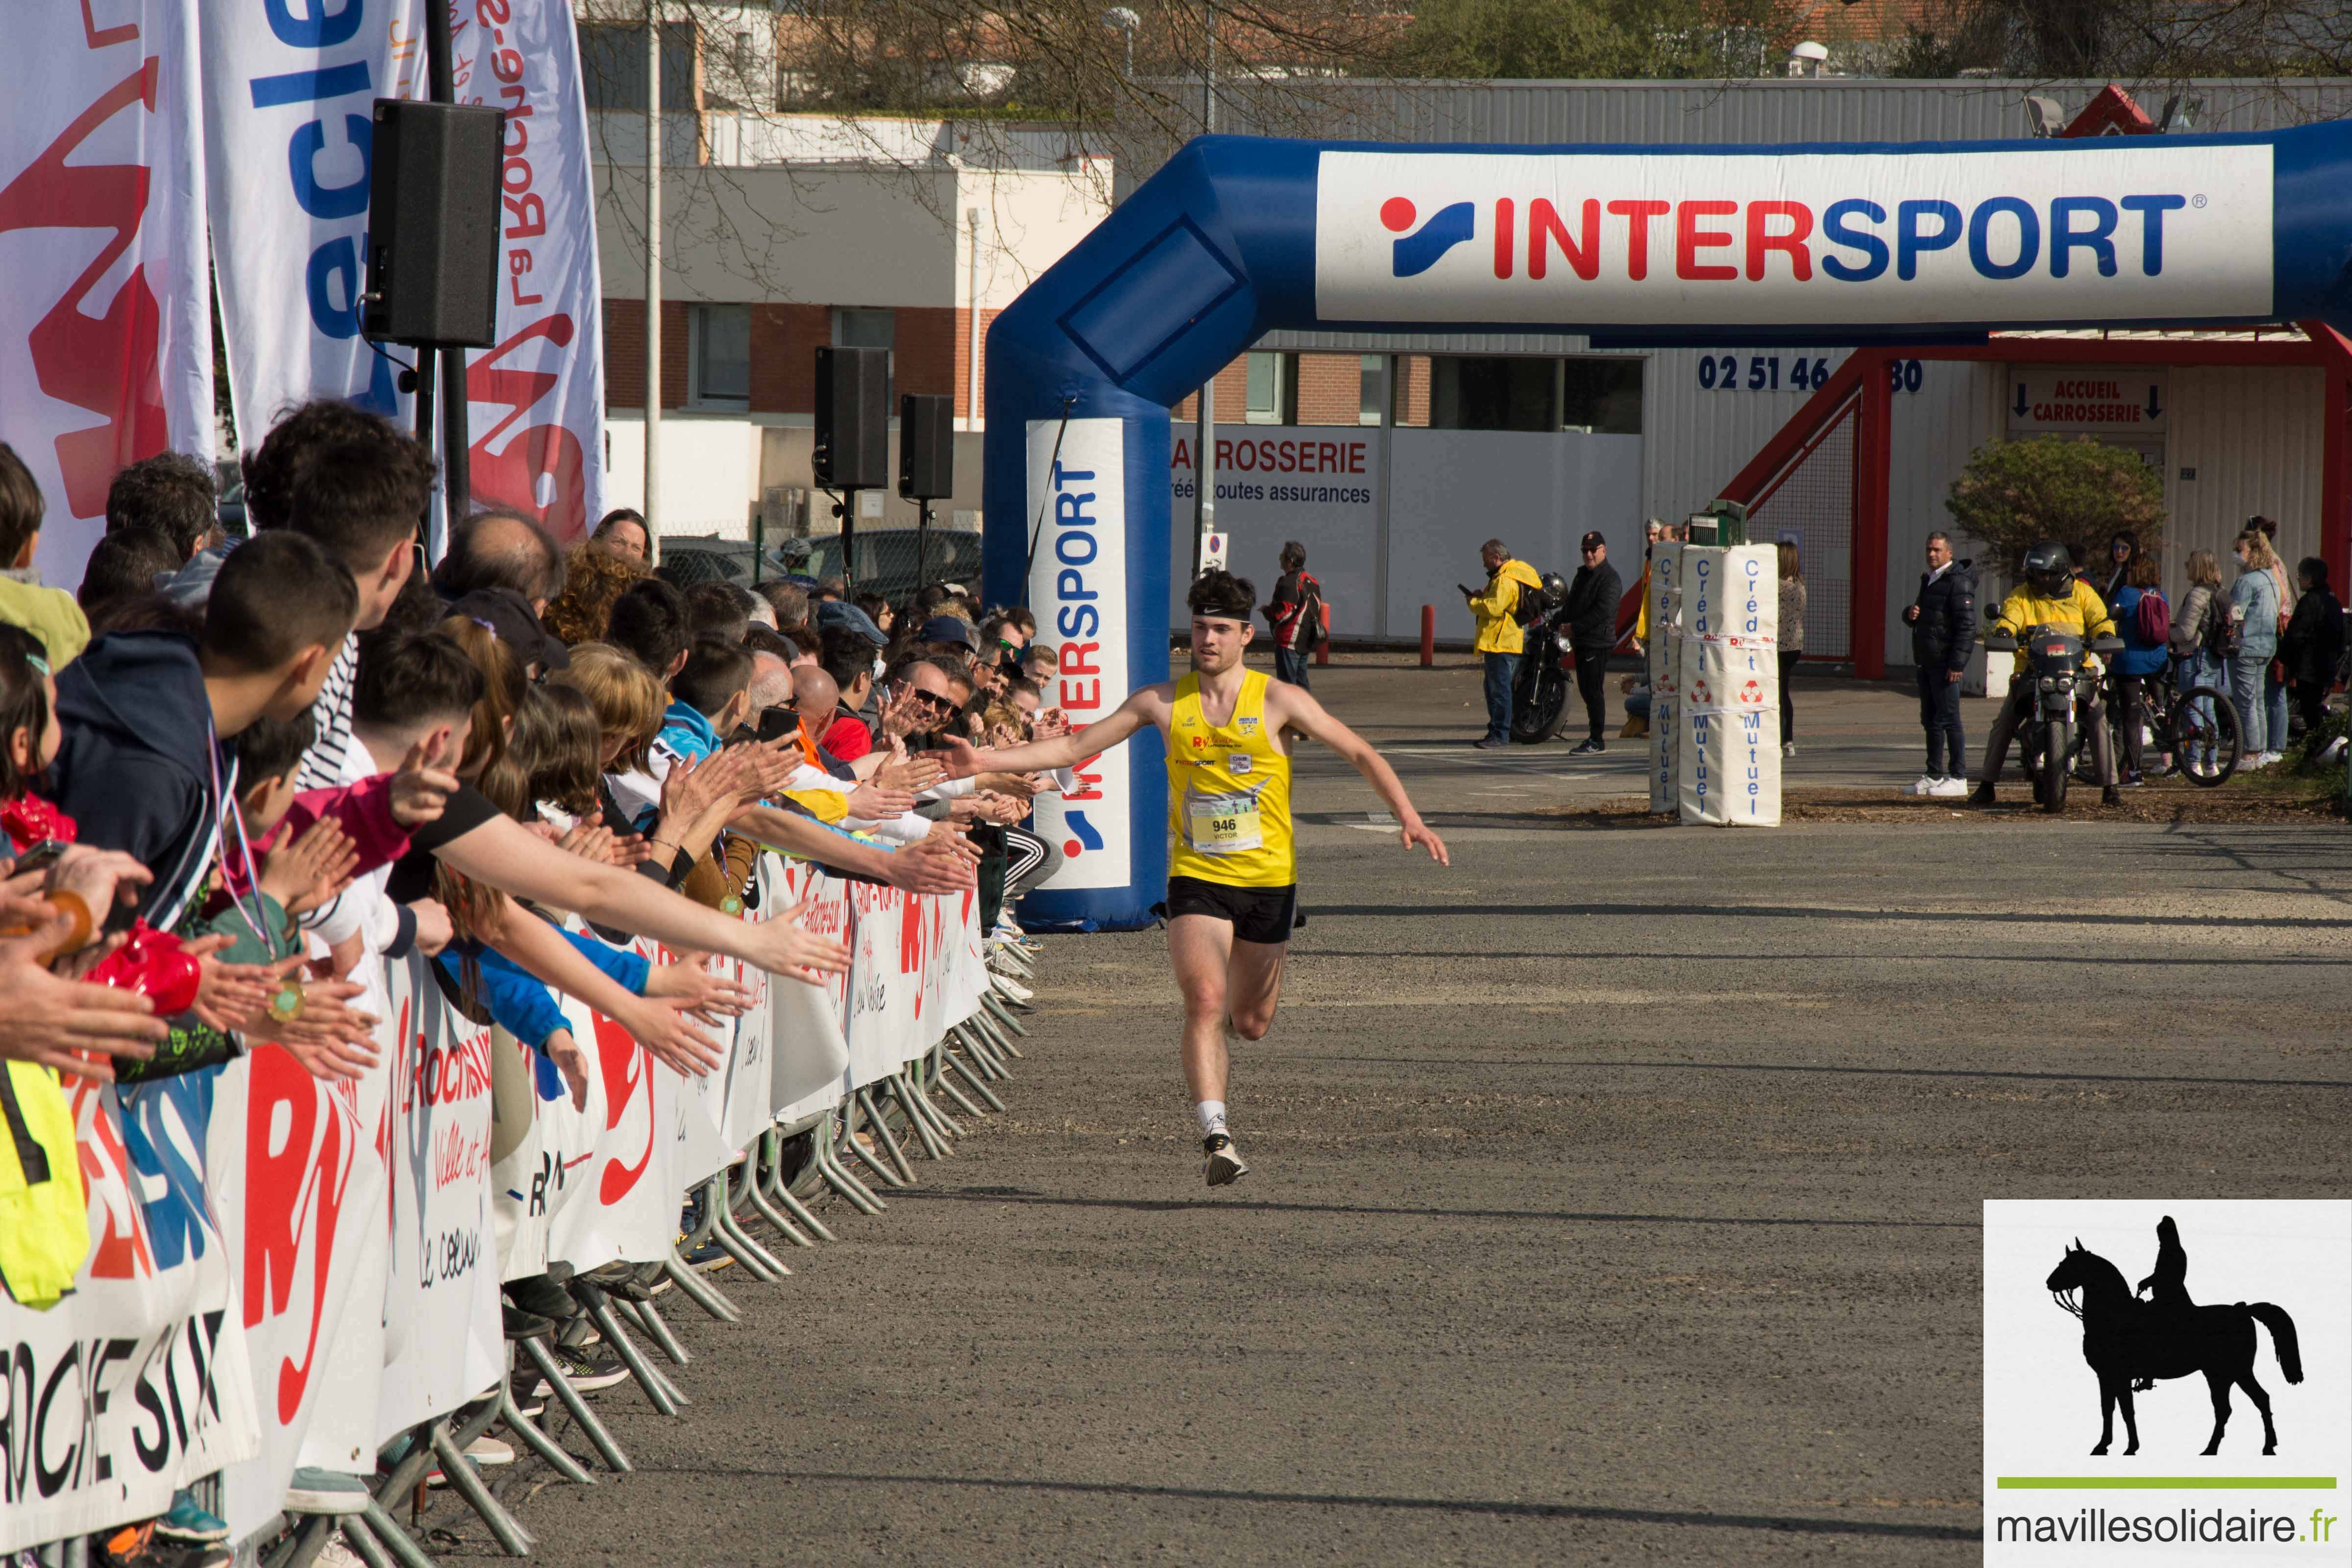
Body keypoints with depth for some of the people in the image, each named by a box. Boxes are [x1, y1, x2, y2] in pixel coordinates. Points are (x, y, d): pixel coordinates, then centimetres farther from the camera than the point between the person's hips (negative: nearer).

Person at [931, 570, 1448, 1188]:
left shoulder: (1278, 702, -4)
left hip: (1269, 879, 0)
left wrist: (1408, 816, -14)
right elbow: (1074, 748, 5)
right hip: (1197, 878, 0)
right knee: (1205, 1000, -22)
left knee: (1251, 1023, 10)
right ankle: (1216, 1136, -21)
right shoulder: (1164, 703, 0)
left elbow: (1361, 754, 0)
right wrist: (985, 762, -3)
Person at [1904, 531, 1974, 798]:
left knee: (1948, 720, -9)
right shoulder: (1928, 580, 18)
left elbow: (1966, 626, -18)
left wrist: (1957, 663, -24)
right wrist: (1910, 613, 1)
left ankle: (1958, 778, -7)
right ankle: (1934, 776, 18)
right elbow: (1915, 619, 27)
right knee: (1931, 721, 12)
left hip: (1946, 664, -9)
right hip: (1926, 663, 9)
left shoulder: (1958, 582, -11)